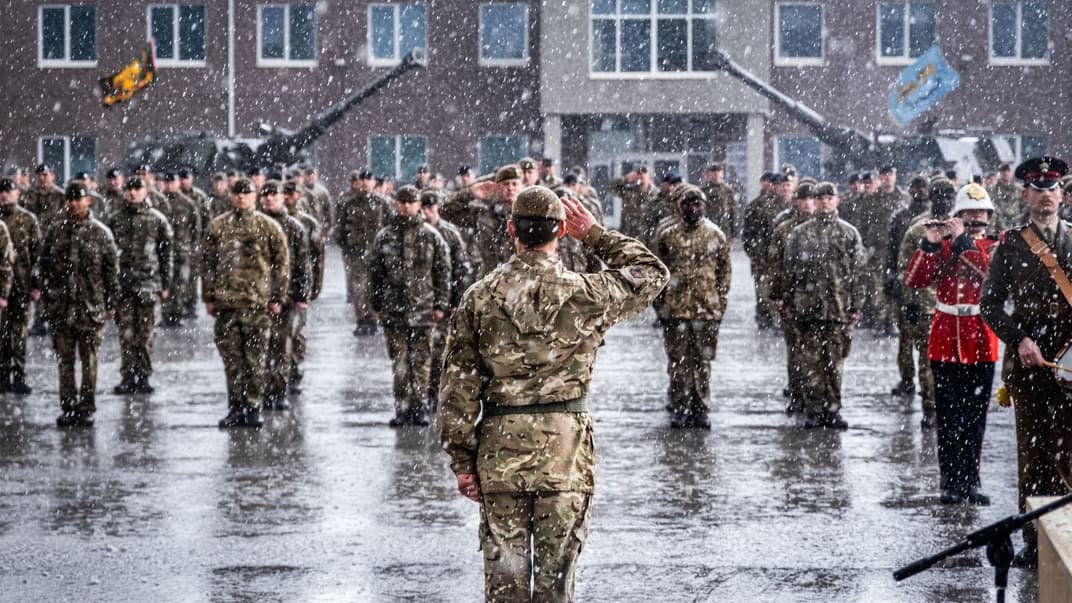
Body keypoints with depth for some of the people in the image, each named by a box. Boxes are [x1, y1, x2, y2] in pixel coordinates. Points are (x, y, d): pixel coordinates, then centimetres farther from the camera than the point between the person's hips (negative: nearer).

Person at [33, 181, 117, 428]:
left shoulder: (100, 233, 1)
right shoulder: (55, 230, 8)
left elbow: (112, 269, 4)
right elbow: (43, 262, 13)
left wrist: (111, 301, 1)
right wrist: (39, 287, 3)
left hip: (90, 306, -2)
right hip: (60, 306, 2)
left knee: (89, 360, 0)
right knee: (64, 359, 5)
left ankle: (86, 407, 6)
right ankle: (68, 406, 11)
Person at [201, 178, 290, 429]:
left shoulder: (268, 227, 3)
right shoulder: (217, 227, 9)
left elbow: (282, 263, 4)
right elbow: (208, 263, 13)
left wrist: (277, 297, -1)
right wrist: (209, 297, 8)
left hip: (257, 302, -2)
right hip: (226, 302, 2)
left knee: (255, 358, -1)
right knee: (231, 358, 4)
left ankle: (253, 407, 6)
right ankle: (235, 408, 11)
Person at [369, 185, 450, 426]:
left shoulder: (431, 236, 3)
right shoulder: (384, 236, 6)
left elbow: (443, 271, 4)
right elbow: (375, 272, 10)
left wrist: (440, 304, -1)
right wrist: (376, 304, 6)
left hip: (423, 308, -1)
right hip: (393, 309, 1)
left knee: (421, 361, 2)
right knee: (399, 361, 1)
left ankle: (418, 407, 9)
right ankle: (402, 408, 4)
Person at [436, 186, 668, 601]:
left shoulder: (481, 297, -2)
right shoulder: (583, 294, -6)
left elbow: (458, 386, -1)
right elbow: (651, 274, 12)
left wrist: (461, 459, 5)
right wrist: (596, 235, 17)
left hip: (499, 452, 1)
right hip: (565, 450, -1)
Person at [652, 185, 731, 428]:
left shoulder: (716, 236, 5)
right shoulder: (667, 236, 3)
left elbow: (724, 272, 9)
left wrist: (720, 304, 4)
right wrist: (660, 304, 2)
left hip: (707, 309, 0)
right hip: (675, 308, 0)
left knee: (702, 361, 5)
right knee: (678, 360, 2)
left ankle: (700, 409, 13)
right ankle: (679, 409, 9)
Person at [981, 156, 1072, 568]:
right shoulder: (1011, 244, 4)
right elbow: (990, 304, 3)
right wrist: (1019, 340, -11)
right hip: (1029, 363, -1)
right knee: (1034, 453, 2)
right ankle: (1034, 542, 8)